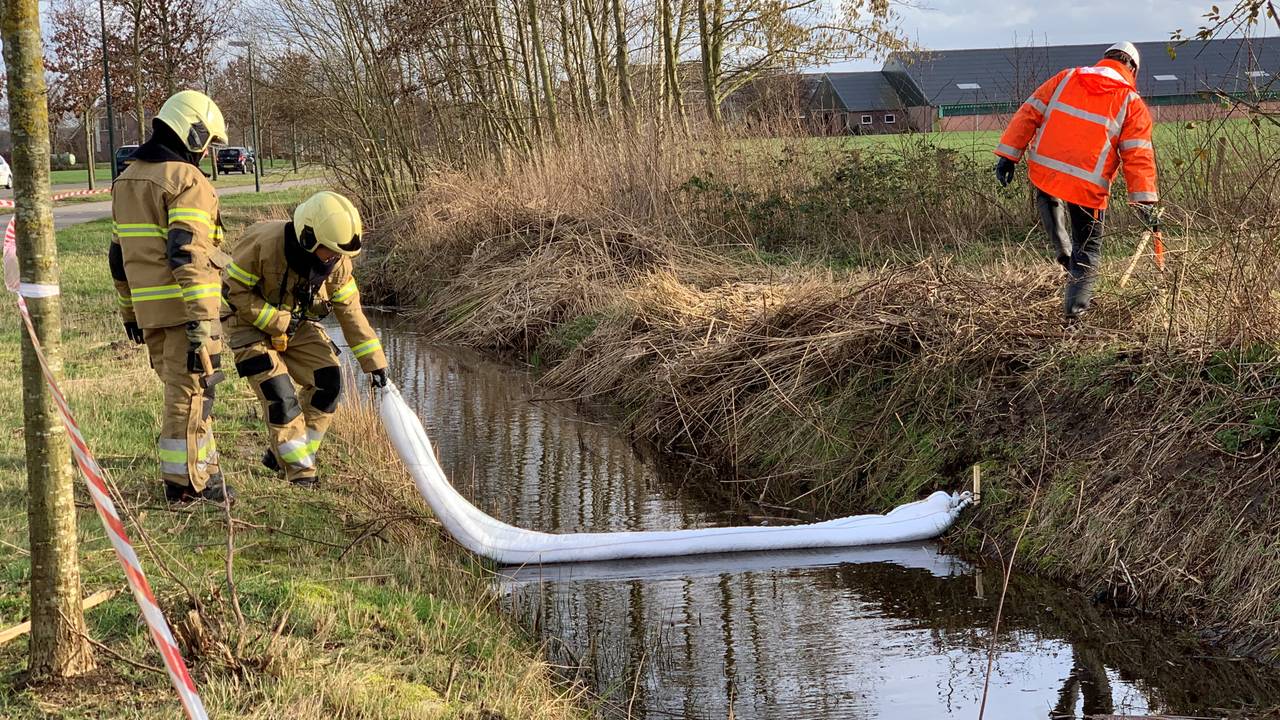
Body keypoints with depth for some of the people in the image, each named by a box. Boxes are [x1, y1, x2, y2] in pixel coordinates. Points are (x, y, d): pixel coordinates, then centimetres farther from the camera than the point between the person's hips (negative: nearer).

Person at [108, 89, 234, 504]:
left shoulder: (127, 181, 15)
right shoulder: (187, 181, -12)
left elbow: (118, 255, 19)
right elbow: (187, 255, -21)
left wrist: (129, 311, 26)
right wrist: (201, 322, -22)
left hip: (149, 310, 8)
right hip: (184, 305, -8)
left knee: (183, 389, 18)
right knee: (190, 394, 1)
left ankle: (204, 472, 24)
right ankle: (186, 482, 6)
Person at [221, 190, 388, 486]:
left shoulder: (336, 262, -14)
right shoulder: (263, 243, -32)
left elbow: (350, 313, -5)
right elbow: (233, 291, -23)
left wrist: (374, 362, -5)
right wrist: (277, 322, -26)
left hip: (295, 323, 6)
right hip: (250, 322, -6)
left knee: (328, 380, -7)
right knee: (278, 392, -19)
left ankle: (281, 454, 6)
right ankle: (298, 468, -6)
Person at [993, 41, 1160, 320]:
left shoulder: (1066, 78, 10)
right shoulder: (1132, 103, 3)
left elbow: (1029, 113, 5)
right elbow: (1138, 156, -3)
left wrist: (1008, 154, 6)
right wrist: (1146, 202, -5)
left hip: (1043, 170, 3)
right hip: (1087, 187, -3)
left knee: (1048, 198, 38)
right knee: (1088, 245, 14)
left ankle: (1064, 252, 25)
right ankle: (1076, 305, 9)